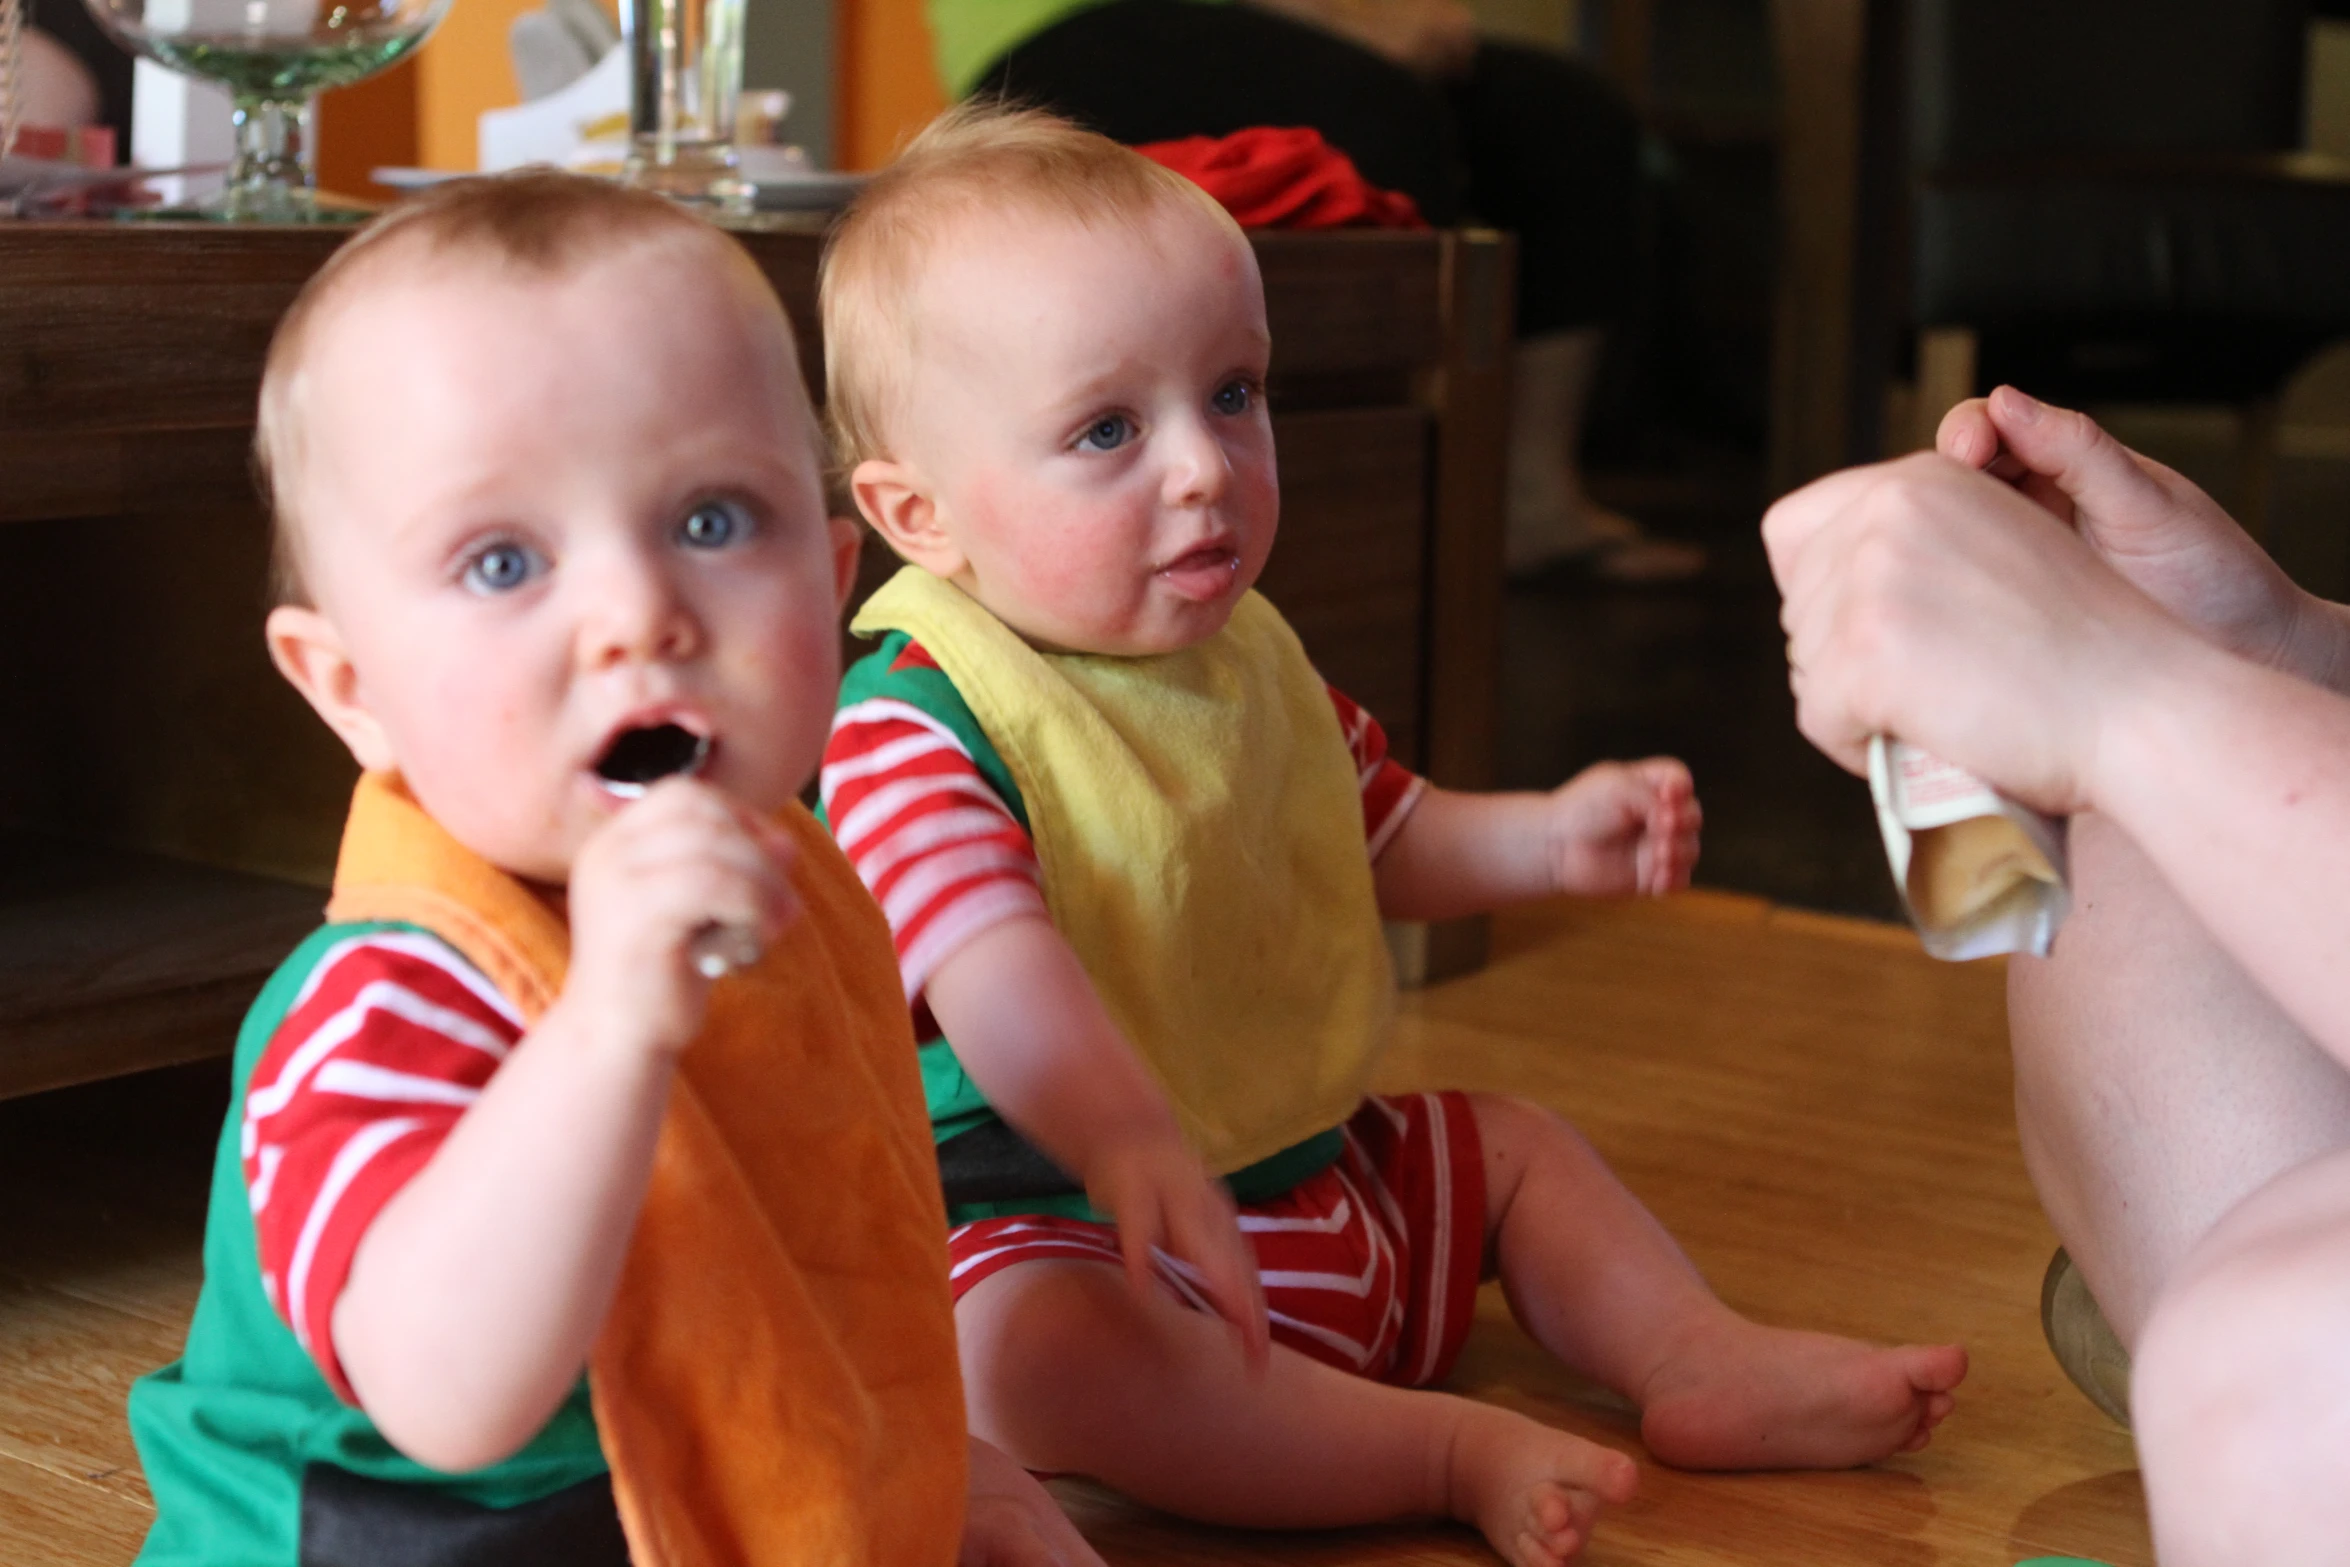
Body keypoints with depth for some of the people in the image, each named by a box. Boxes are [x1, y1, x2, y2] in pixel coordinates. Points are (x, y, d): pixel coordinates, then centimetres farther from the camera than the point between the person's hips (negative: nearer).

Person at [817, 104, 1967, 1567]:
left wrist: (1551, 839, 5)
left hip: (1315, 1167, 8)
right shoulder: (913, 727, -20)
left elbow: (1378, 839, 22)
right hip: (1067, 1219, -8)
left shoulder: (1250, 658, 7)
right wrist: (1128, 1136, -53)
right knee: (1036, 1344, -37)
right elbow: (990, 963, -36)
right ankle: (1447, 1448, -27)